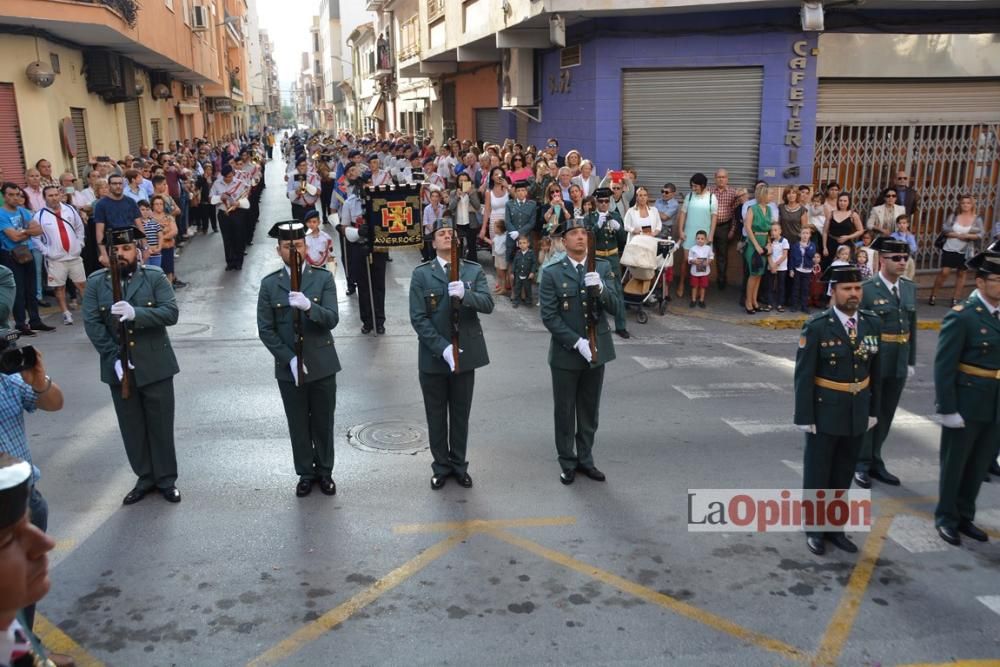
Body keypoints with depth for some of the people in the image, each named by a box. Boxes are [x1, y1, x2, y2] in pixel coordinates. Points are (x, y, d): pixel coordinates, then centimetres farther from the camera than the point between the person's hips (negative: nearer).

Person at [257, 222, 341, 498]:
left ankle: (324, 471, 29)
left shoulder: (324, 278, -4)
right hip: (288, 367, 1)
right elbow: (265, 330, -3)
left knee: (323, 422, 11)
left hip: (322, 364, 0)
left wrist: (308, 306, -33)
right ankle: (305, 473, 28)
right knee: (298, 424, 11)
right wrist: (290, 359, -14)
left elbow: (332, 319, -14)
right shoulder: (269, 284, -1)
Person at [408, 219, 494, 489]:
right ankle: (441, 466, 26)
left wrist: (465, 294, -32)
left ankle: (459, 465, 28)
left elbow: (488, 304, -12)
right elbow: (418, 318, -10)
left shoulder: (474, 271, 2)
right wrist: (443, 348, -20)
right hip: (433, 356, -1)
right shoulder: (421, 274, -3)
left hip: (466, 353, 1)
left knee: (461, 414, 12)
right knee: (436, 415, 11)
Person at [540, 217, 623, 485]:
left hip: (597, 351, 3)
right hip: (565, 354, -2)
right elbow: (549, 316, -12)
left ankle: (585, 458, 30)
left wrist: (600, 288, -23)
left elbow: (617, 307, -4)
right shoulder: (552, 273, -7)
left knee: (589, 410, 14)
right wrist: (577, 342, -20)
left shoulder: (603, 267, 2)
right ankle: (567, 462, 24)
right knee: (564, 411, 9)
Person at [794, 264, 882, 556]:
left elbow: (875, 370, 7)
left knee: (843, 475, 16)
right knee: (817, 474, 9)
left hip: (857, 414, 4)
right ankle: (814, 529, 26)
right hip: (825, 413, -4)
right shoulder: (817, 326, -15)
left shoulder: (871, 324, 0)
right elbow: (803, 375, -14)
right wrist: (805, 417, -14)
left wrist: (873, 410, 7)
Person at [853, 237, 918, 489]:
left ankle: (875, 461, 29)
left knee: (886, 414, 14)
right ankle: (862, 464, 21)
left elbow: (912, 327, 11)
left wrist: (911, 361, 10)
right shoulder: (867, 289, -13)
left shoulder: (910, 288, 6)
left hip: (899, 365, 6)